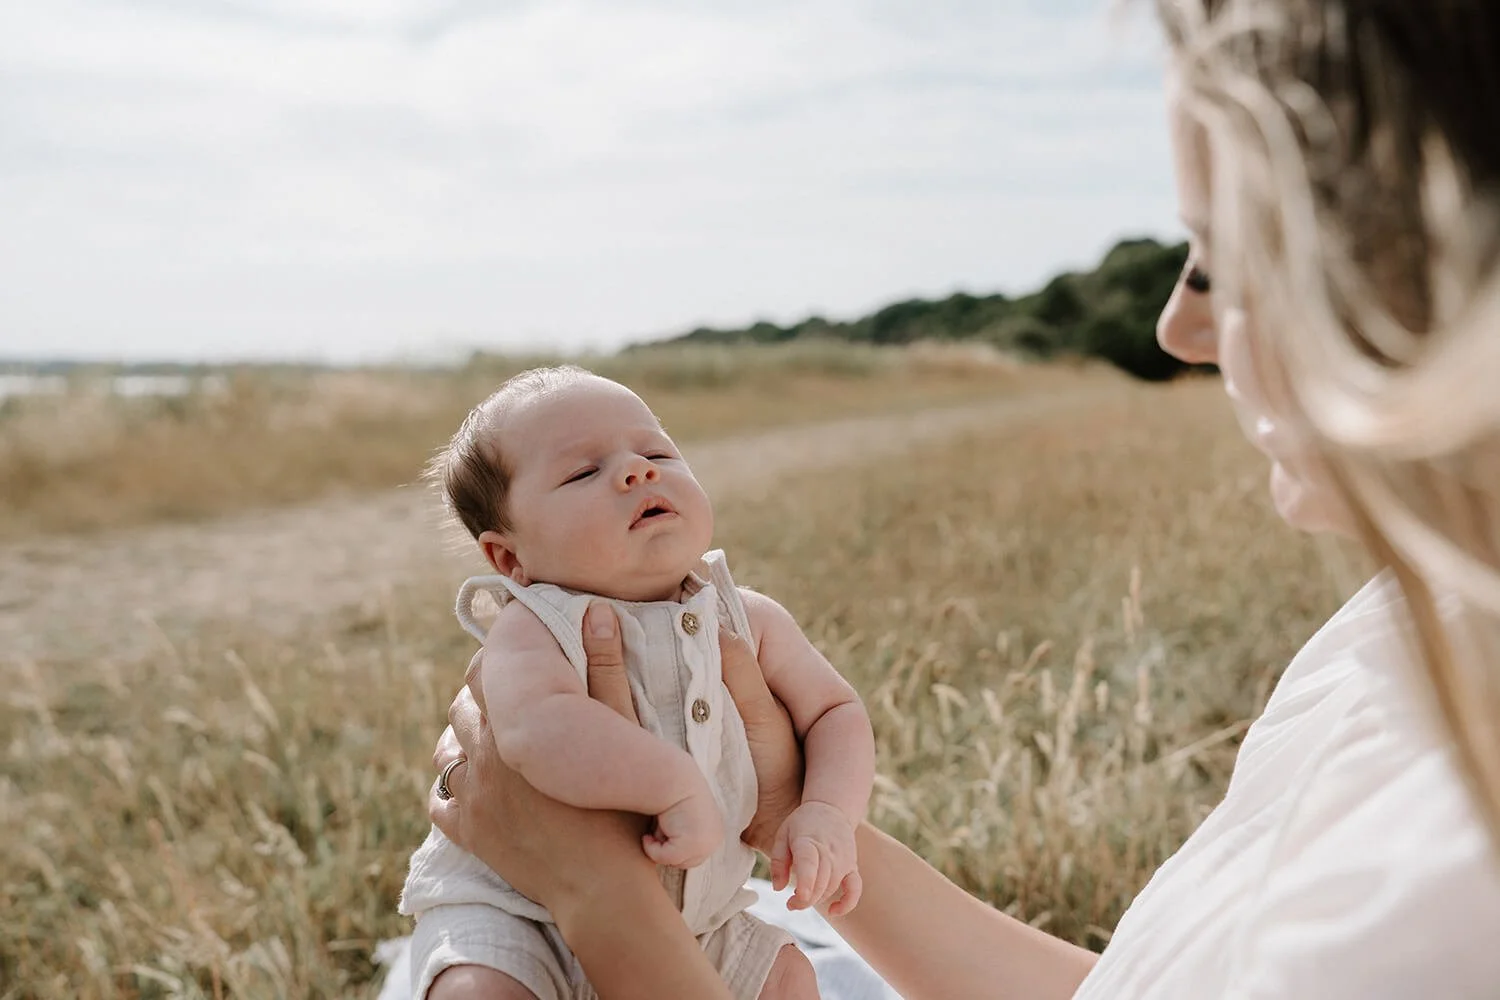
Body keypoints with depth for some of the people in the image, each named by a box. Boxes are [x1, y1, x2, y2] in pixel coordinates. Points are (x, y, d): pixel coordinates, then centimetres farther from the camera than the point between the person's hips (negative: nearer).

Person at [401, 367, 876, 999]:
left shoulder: (748, 621, -4)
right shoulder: (531, 631, -22)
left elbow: (833, 710, 2)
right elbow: (535, 729, -42)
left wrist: (828, 815, -17)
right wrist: (677, 785, -44)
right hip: (513, 914, -5)